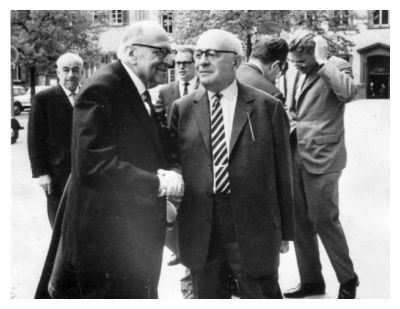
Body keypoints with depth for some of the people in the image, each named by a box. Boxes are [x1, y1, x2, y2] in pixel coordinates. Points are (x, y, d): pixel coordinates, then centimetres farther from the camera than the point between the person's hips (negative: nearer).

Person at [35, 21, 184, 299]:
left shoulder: (140, 93, 11)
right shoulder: (101, 91, -19)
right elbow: (92, 165, -28)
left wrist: (169, 173, -2)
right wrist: (158, 184, -23)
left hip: (137, 231, 9)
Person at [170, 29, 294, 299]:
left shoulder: (268, 107, -2)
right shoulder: (182, 109, 5)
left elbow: (282, 174, 0)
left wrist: (284, 231, 1)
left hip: (253, 233, -2)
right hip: (200, 235, 2)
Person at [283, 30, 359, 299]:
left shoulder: (337, 66, -7)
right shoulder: (296, 75, 13)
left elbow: (348, 92, -29)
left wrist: (322, 61, -23)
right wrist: (289, 128, 8)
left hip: (322, 157, -7)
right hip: (295, 156, 7)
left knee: (324, 220, -2)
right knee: (300, 221, 10)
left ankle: (348, 279, 18)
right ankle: (311, 280, 24)